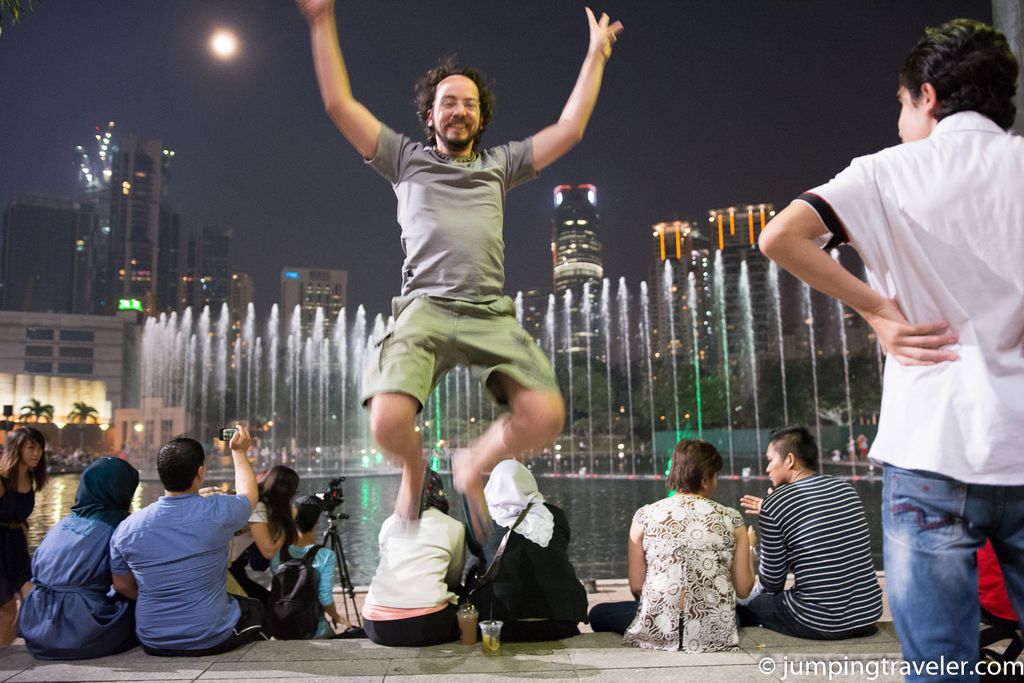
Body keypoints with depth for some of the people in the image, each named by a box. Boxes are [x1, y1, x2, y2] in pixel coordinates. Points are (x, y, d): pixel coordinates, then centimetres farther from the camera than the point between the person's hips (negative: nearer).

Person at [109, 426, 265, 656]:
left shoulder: (127, 528, -10)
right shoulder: (218, 512, -19)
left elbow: (122, 586, 5)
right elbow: (248, 494, 5)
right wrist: (238, 451, 17)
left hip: (153, 643, 4)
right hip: (212, 641, -3)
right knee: (255, 608, 27)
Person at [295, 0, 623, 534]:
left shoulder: (500, 163, 23)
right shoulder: (407, 158, 18)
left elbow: (570, 128, 21)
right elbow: (339, 104, 12)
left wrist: (596, 54, 26)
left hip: (492, 315, 2)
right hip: (425, 309, -2)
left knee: (545, 415, -19)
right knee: (388, 422, -25)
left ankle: (474, 467, 13)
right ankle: (415, 469, 15)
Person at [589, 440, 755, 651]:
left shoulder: (645, 516, -1)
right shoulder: (731, 519, 1)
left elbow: (636, 586, 2)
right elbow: (743, 589, 4)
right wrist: (748, 548, 23)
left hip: (657, 633, -2)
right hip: (717, 636, 2)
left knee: (598, 613, 26)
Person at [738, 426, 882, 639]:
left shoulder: (775, 504, -14)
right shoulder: (846, 489, 3)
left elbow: (770, 584, -6)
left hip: (820, 625, -6)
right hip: (868, 616, 7)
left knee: (743, 607, 14)